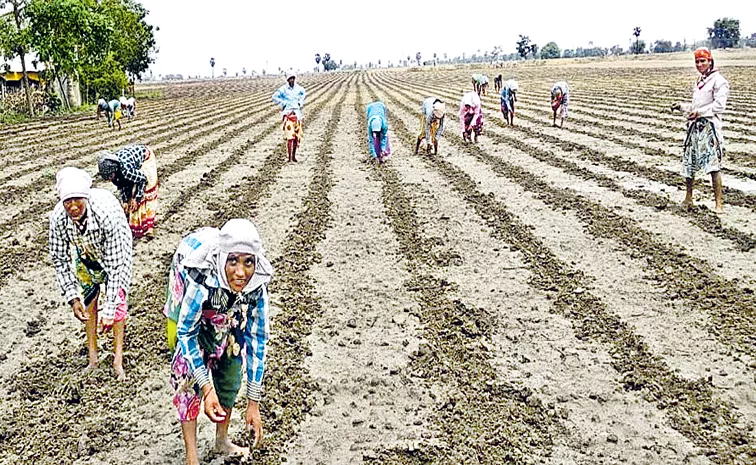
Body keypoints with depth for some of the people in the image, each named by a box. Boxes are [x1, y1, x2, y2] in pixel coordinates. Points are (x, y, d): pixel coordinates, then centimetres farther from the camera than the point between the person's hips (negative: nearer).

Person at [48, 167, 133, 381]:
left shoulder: (107, 214, -45)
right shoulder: (58, 218, -33)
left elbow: (115, 264, -38)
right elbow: (59, 259, -17)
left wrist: (109, 307, -38)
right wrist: (72, 298, -23)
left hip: (114, 249, -3)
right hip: (85, 253, 3)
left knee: (117, 297, -10)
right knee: (87, 296, 2)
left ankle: (118, 359, 0)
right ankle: (92, 356, 14)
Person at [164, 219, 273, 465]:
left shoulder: (257, 284, -33)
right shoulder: (202, 279, -44)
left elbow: (258, 339, -24)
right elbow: (186, 333, -30)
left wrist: (254, 402, -22)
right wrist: (208, 389, -34)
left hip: (228, 312, 4)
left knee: (230, 368, 8)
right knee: (188, 373, -10)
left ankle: (222, 440, 30)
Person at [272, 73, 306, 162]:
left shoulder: (298, 88, 8)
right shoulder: (283, 89, -4)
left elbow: (304, 93, 29)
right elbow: (275, 97, -1)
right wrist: (283, 103, -5)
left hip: (297, 112, 5)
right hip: (287, 112, -5)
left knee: (297, 135, 6)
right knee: (289, 135, -14)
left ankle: (294, 155, 21)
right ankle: (290, 157, -11)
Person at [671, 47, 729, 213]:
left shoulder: (718, 80, -5)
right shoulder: (699, 82, 20)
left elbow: (719, 105, -15)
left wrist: (699, 112, -20)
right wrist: (681, 106, 12)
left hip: (710, 126, -8)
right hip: (695, 126, 8)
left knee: (713, 165, -12)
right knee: (688, 163, 11)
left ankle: (718, 203, -10)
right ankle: (688, 199, 24)